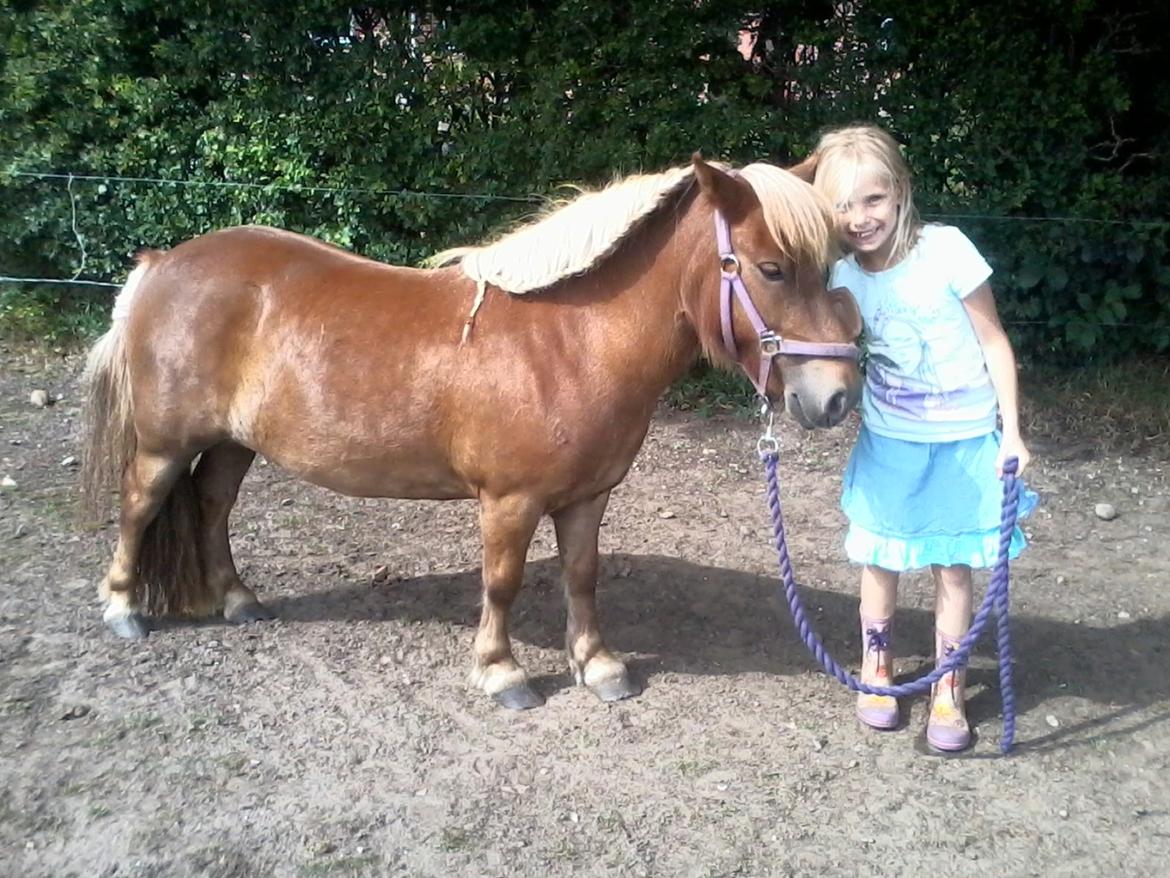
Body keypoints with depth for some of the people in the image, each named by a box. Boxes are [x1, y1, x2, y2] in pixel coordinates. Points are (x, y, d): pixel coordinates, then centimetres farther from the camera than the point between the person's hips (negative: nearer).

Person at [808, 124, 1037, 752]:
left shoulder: (944, 250, -17)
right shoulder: (843, 275, -6)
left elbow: (994, 343, -10)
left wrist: (1011, 432, -10)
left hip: (963, 441, -3)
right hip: (888, 442, 3)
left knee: (952, 568, 8)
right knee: (878, 560, 12)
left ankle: (948, 693, 24)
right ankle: (877, 671, 34)